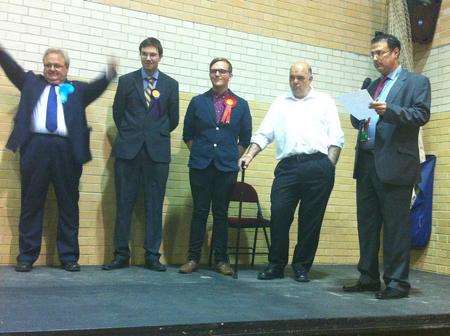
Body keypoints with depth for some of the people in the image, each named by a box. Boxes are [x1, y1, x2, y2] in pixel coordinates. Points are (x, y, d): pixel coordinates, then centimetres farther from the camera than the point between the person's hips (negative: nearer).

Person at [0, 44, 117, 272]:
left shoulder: (77, 89, 16)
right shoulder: (31, 83, 21)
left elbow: (96, 88, 1)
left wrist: (109, 74, -17)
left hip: (66, 150, 0)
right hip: (36, 147, 1)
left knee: (69, 205, 2)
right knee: (31, 203, 3)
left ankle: (69, 257, 10)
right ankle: (27, 256, 10)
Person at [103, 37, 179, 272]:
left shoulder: (171, 84, 10)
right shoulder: (126, 81, 10)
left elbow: (173, 119, 13)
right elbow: (117, 113, 12)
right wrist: (129, 136, 12)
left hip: (157, 151, 0)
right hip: (128, 150, 0)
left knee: (154, 206, 1)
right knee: (124, 204, 1)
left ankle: (152, 255, 8)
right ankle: (121, 255, 8)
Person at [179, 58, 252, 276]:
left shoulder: (241, 105, 8)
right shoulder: (198, 102, 9)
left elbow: (245, 139, 12)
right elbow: (188, 135, 13)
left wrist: (233, 157, 6)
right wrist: (199, 153, 6)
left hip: (227, 167, 0)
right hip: (200, 166, 0)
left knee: (221, 213, 4)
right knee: (199, 212, 1)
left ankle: (221, 259, 11)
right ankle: (193, 258, 7)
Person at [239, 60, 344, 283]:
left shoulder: (324, 101, 13)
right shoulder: (280, 103, 19)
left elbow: (336, 138, 6)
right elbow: (264, 133, 13)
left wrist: (330, 166, -4)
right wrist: (249, 155, -1)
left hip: (318, 166, -1)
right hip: (288, 166, 2)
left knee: (311, 219, 2)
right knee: (278, 214, -6)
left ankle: (302, 266, 14)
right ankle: (276, 265, 7)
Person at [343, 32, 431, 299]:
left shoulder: (416, 82, 4)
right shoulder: (371, 86, 22)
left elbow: (422, 114, -10)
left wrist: (388, 111, -23)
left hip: (395, 163, -6)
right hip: (367, 163, 7)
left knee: (396, 224, -3)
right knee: (367, 222, 10)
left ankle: (397, 282, 6)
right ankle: (368, 278, 20)